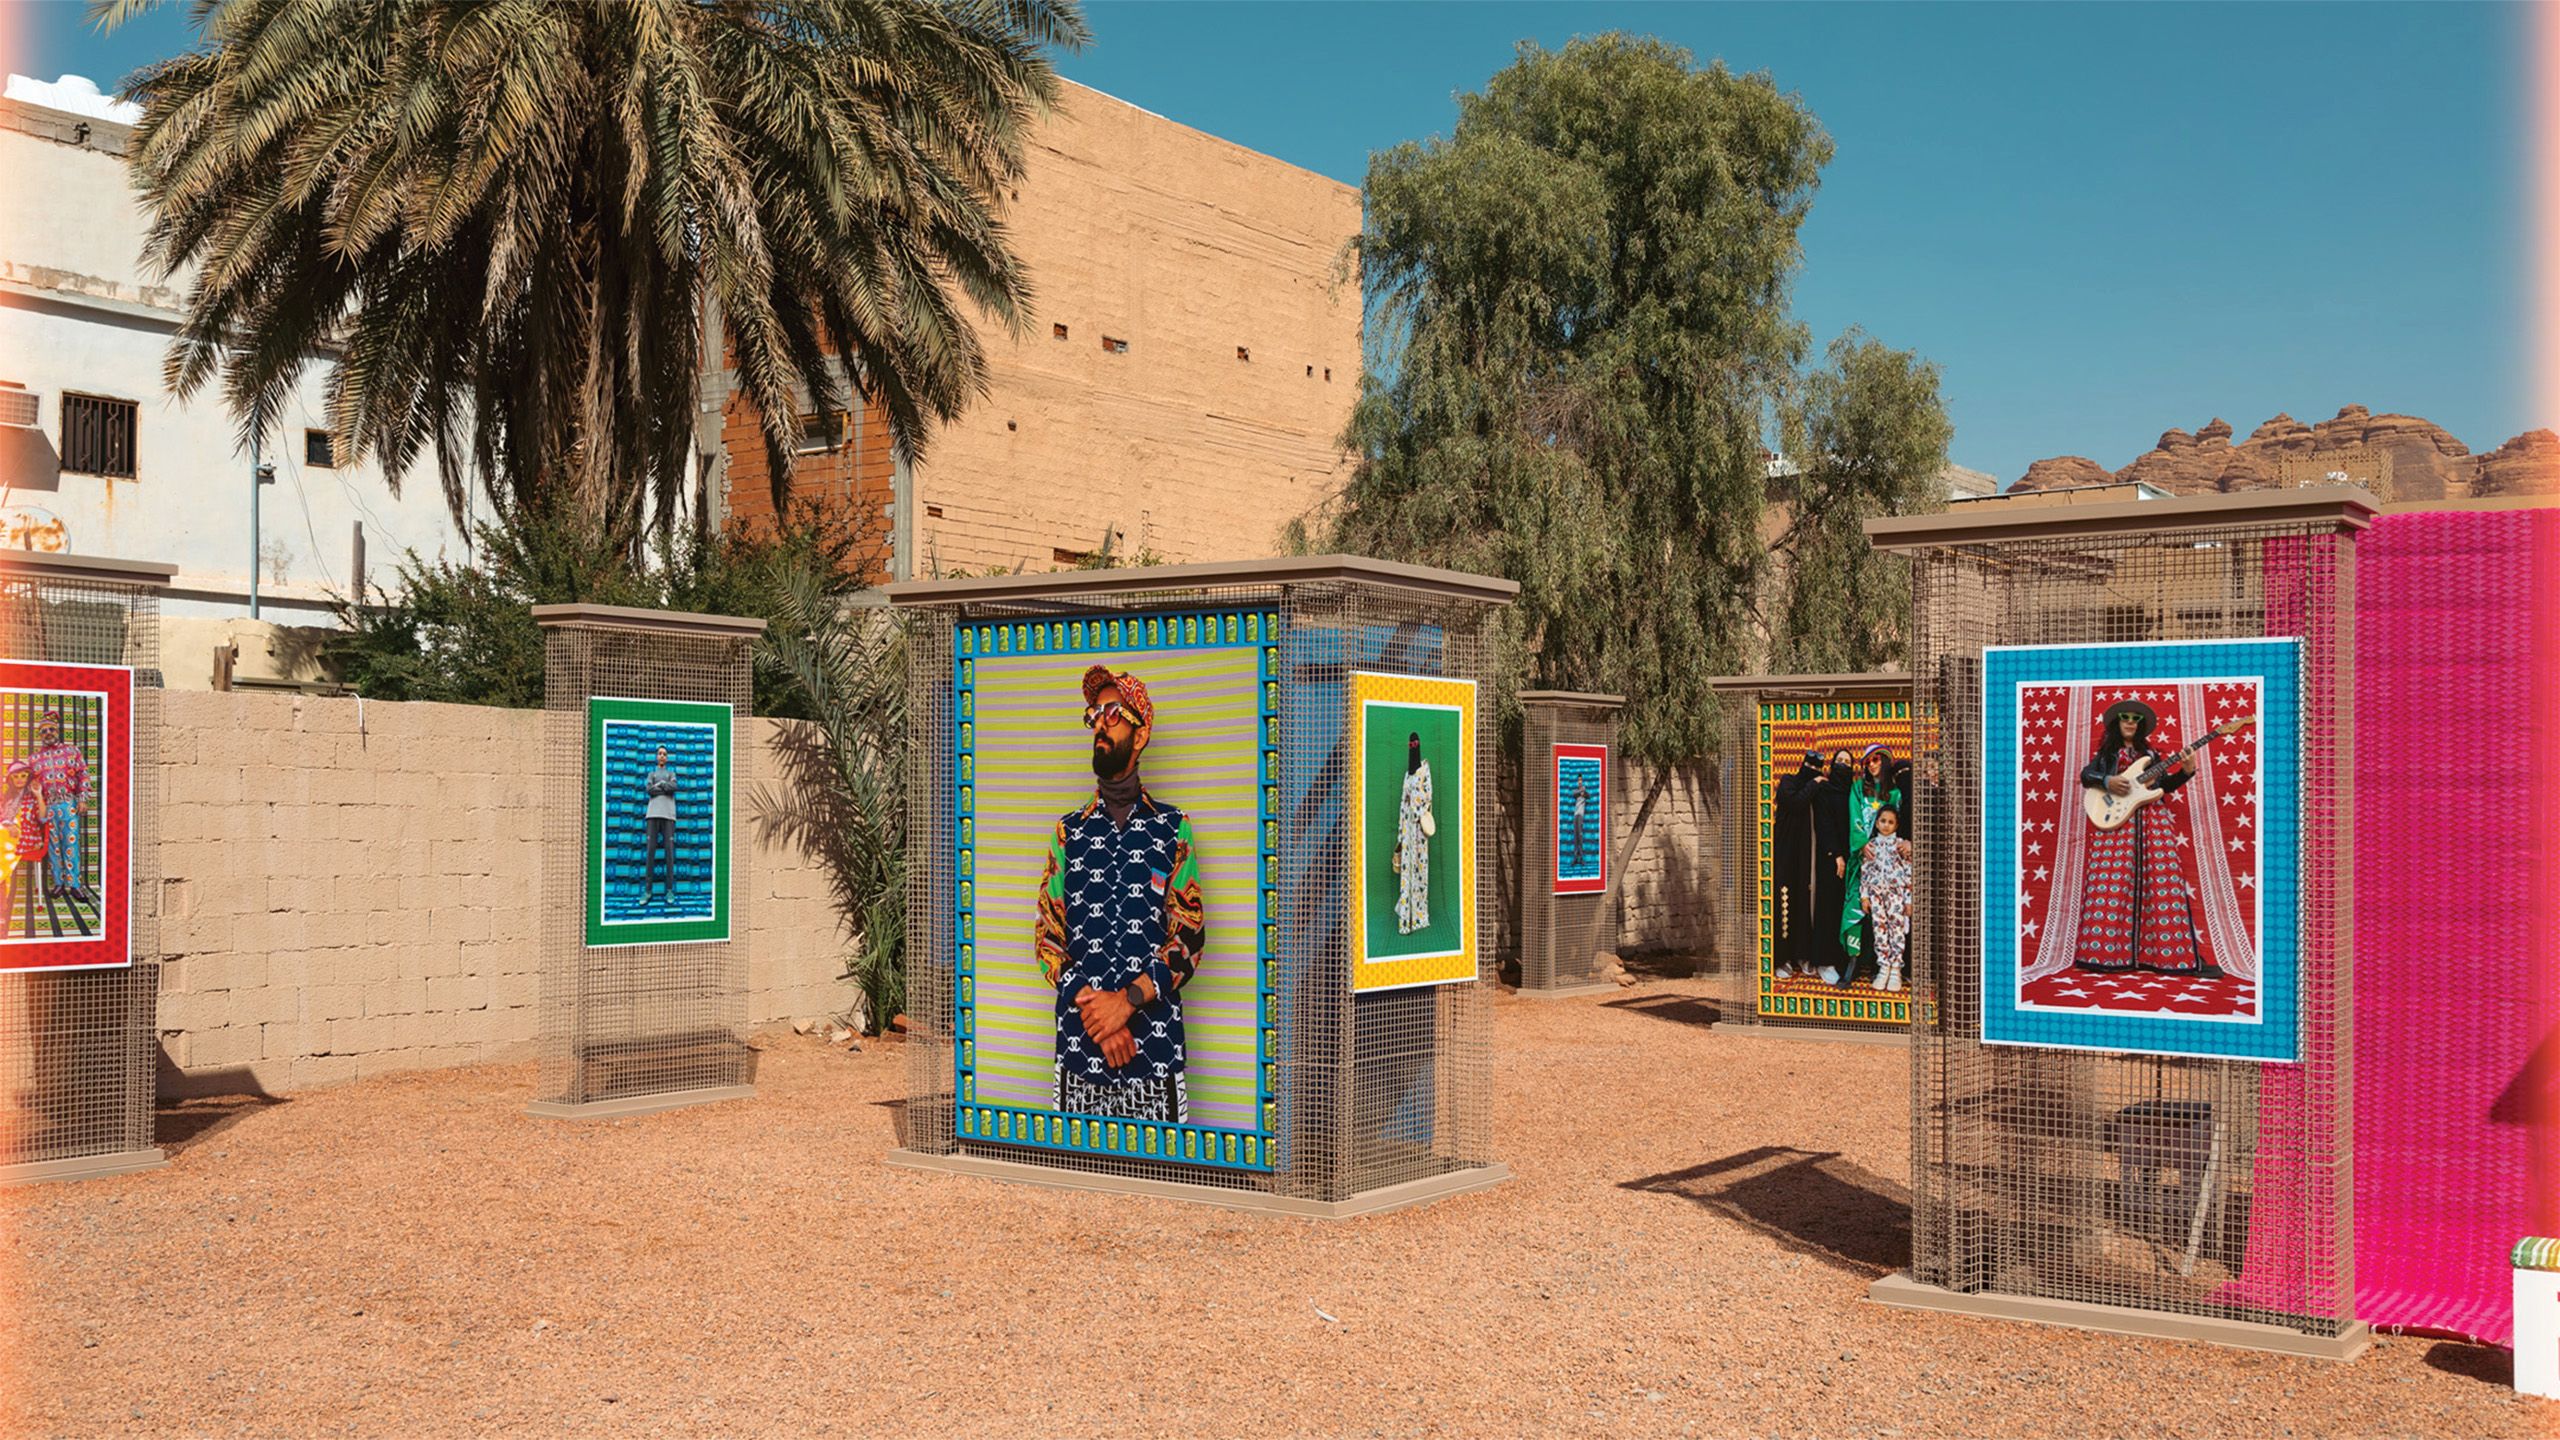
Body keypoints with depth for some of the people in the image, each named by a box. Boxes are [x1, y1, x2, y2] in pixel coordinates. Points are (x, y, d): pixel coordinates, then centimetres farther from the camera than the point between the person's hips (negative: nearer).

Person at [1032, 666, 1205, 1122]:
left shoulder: (1172, 828, 6)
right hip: (1079, 1047, 2)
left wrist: (1127, 1001, -13)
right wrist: (1094, 1011, -8)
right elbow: (1047, 939, 7)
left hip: (1155, 1050, -2)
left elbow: (1190, 939, -1)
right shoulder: (1070, 831, 11)